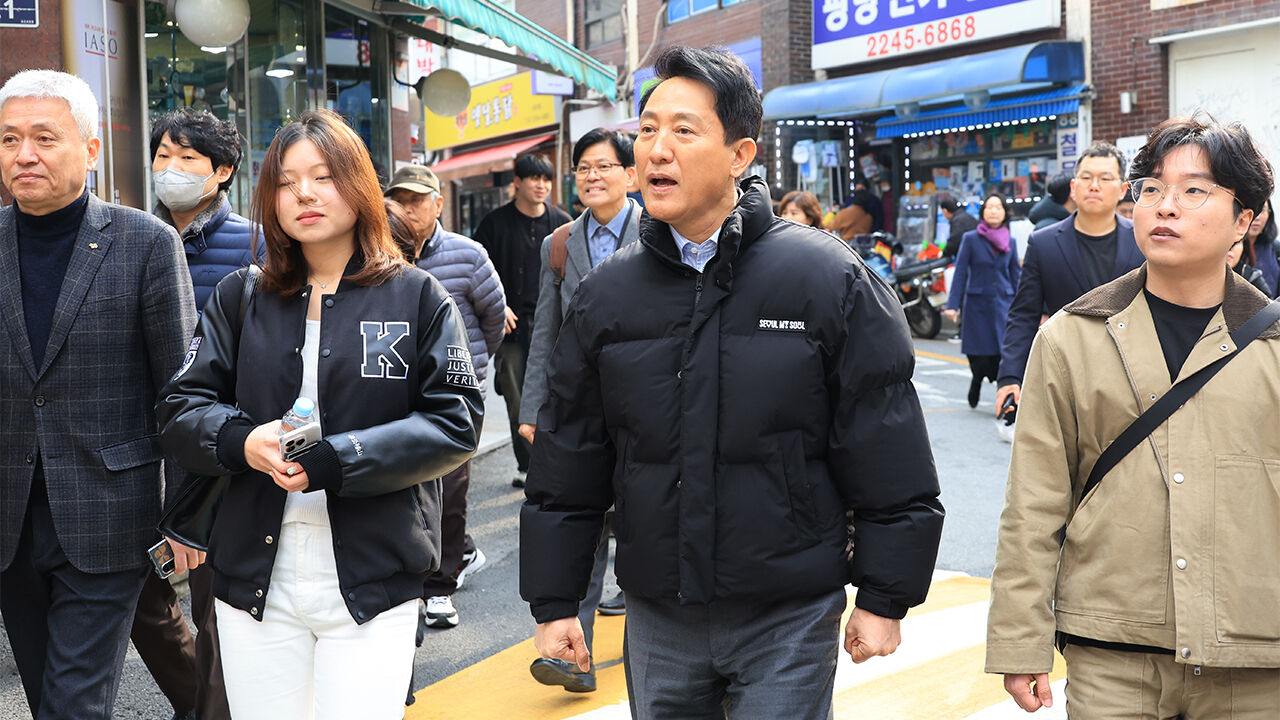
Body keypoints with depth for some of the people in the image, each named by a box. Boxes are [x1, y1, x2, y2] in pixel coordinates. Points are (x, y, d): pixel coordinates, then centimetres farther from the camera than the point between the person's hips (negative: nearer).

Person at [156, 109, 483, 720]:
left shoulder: (418, 297, 1)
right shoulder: (240, 298, 9)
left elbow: (456, 423, -7)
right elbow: (179, 410, 7)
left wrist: (331, 460, -17)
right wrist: (243, 441, -15)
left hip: (372, 587, -2)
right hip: (255, 580, 3)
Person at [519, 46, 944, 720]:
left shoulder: (831, 279, -9)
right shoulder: (605, 293, 1)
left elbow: (888, 458, -6)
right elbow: (566, 470, 7)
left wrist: (883, 599, -5)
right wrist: (553, 602, 7)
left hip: (791, 620, -3)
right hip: (657, 620, 4)